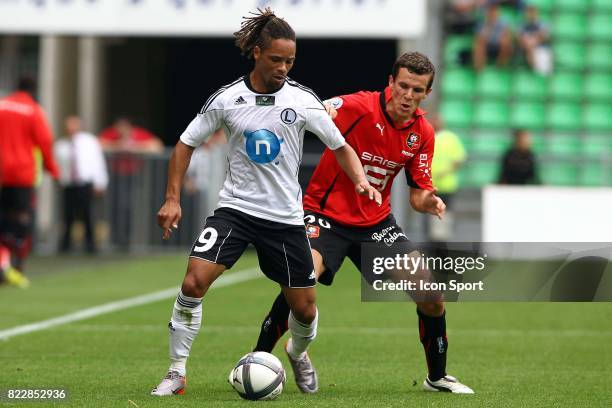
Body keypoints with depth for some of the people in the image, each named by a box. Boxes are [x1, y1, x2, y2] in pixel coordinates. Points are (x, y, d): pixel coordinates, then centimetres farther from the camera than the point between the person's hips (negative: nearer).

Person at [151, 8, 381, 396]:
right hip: (235, 207, -1)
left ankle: (298, 353, 42)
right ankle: (177, 373, -11)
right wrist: (173, 199, -3)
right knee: (194, 280, -22)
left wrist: (361, 181, -15)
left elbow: (340, 145, 3)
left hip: (285, 215, 1)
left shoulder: (303, 99, -6)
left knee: (305, 308, 6)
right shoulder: (227, 99, -6)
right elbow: (186, 143, 5)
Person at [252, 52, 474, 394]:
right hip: (326, 214, -5)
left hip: (376, 222, 5)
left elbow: (418, 194, 5)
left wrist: (429, 202, -18)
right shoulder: (359, 107, -19)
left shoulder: (423, 133, -2)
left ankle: (438, 377, 18)